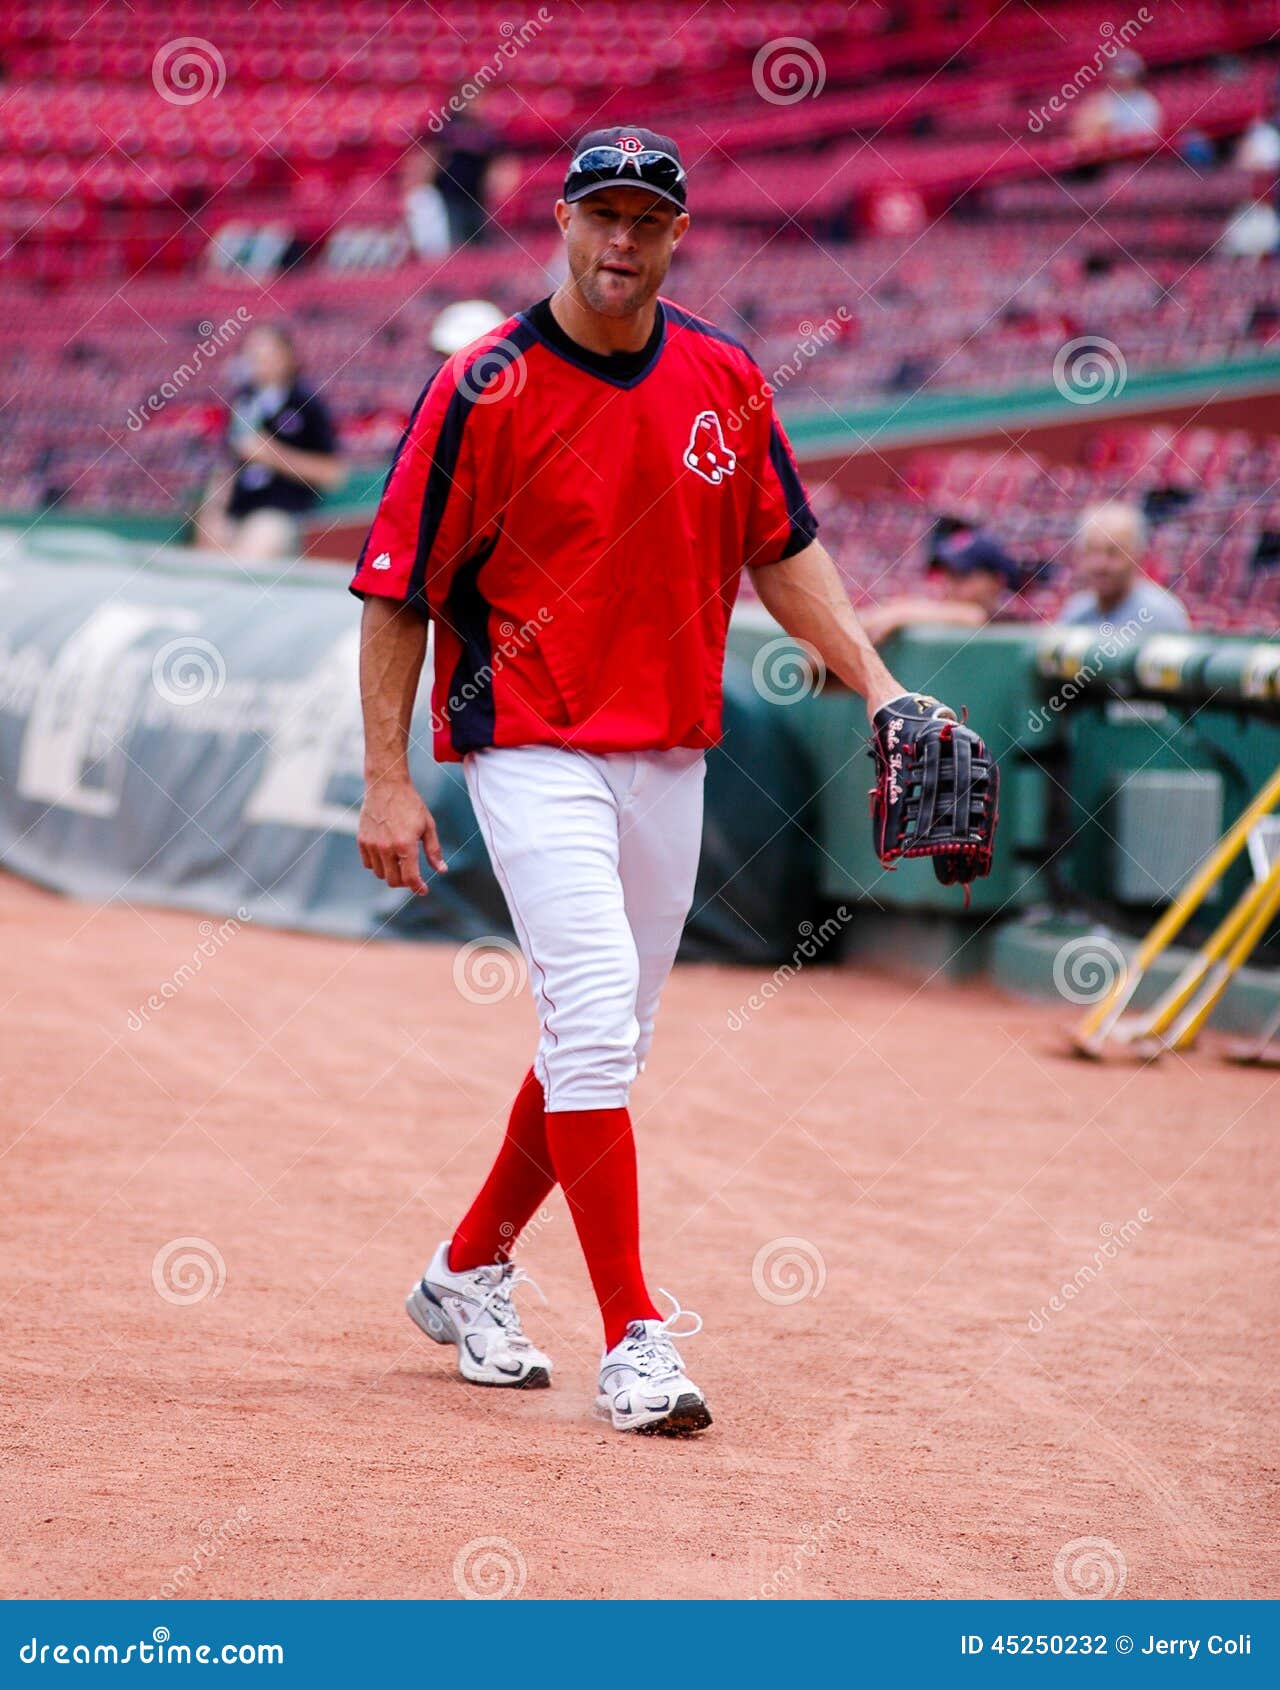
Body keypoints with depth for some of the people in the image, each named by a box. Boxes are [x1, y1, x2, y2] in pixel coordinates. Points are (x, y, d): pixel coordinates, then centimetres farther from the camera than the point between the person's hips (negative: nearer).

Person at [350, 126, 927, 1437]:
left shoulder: (725, 380, 5)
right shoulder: (485, 392, -10)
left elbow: (781, 550, 16)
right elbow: (397, 589, -7)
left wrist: (873, 682, 5)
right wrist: (387, 778, -11)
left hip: (670, 757, 6)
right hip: (531, 747, -6)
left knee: (607, 1043, 12)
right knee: (593, 1016, -16)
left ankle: (470, 1273, 31)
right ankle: (632, 1339, -12)